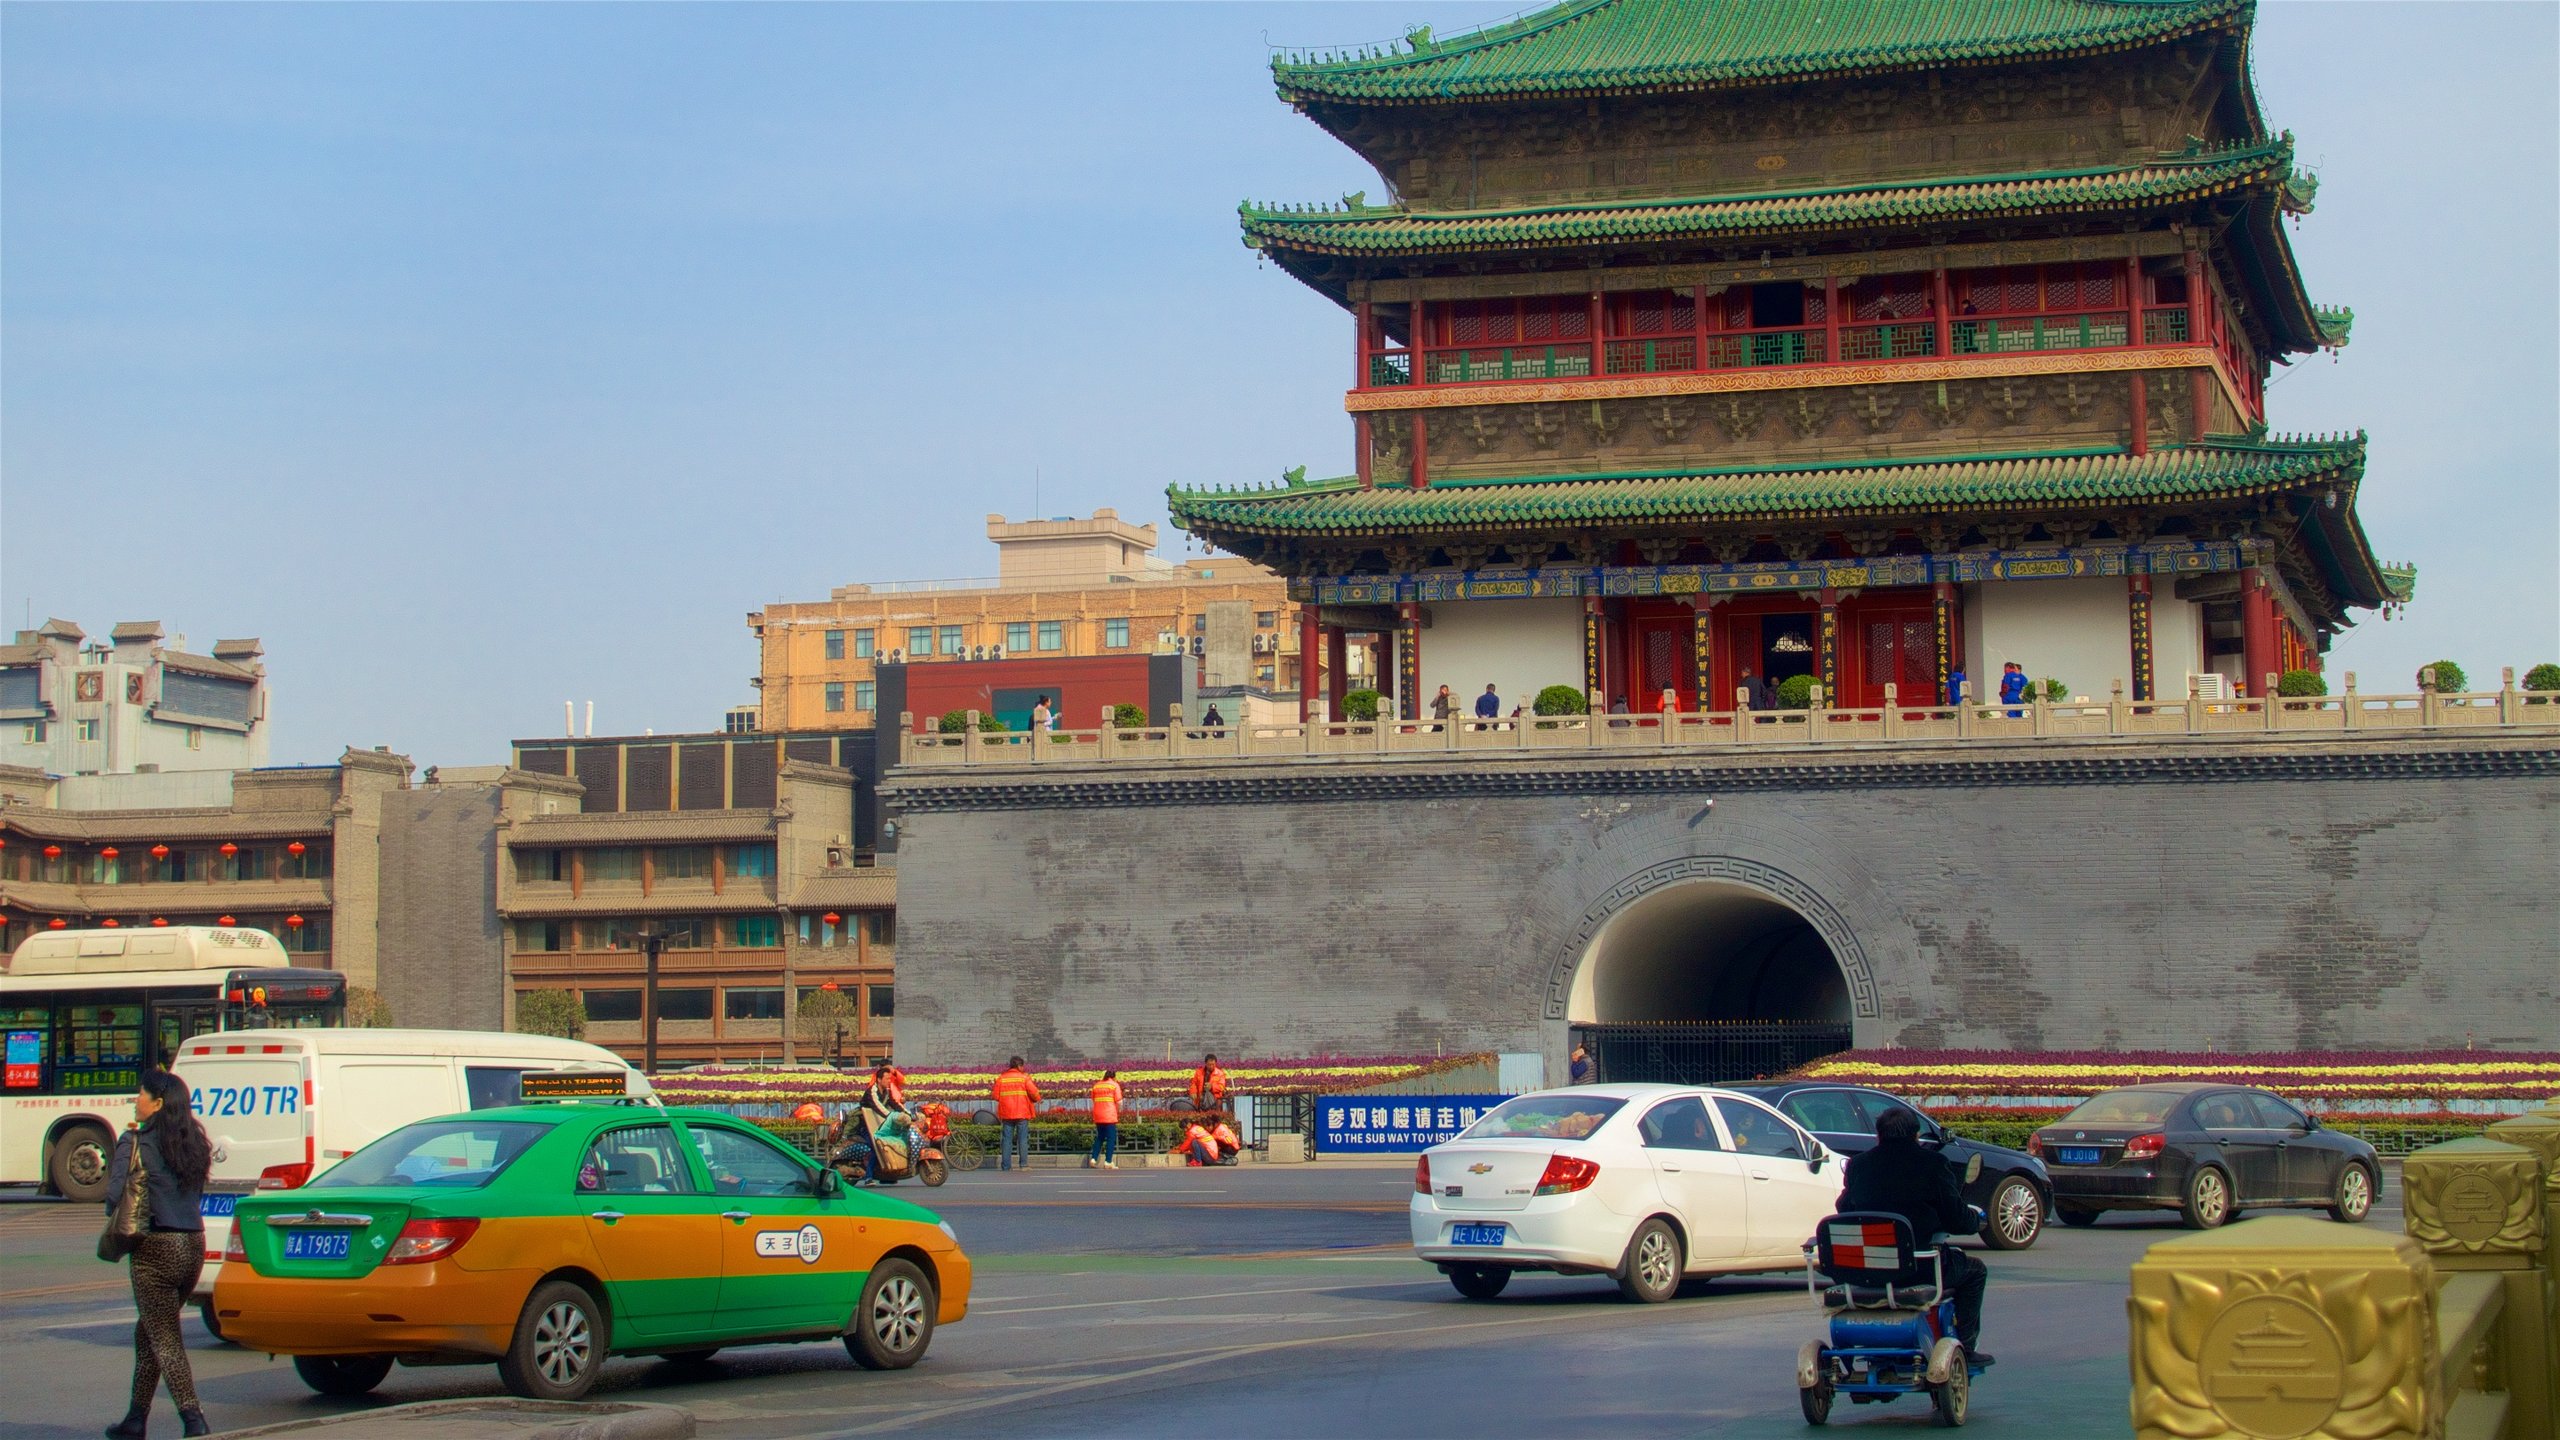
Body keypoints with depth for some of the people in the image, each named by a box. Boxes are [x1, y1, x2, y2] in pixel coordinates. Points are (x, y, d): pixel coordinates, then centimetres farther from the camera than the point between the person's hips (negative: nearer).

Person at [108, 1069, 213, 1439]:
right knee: (147, 1332, 21)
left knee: (165, 1341, -3)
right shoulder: (194, 1142, 9)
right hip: (194, 1246, 6)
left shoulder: (135, 1142, -9)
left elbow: (115, 1193, -15)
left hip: (156, 1248, -6)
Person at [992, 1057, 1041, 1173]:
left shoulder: (1001, 1079, 4)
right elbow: (1034, 1092, -11)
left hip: (1006, 1114, 3)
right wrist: (1037, 1100, 10)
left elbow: (996, 1096, 3)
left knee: (1007, 1139, 7)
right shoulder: (1024, 1078, -5)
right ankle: (1024, 1164, -3)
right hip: (1022, 1113, -3)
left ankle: (1006, 1165, 5)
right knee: (1023, 1139, 2)